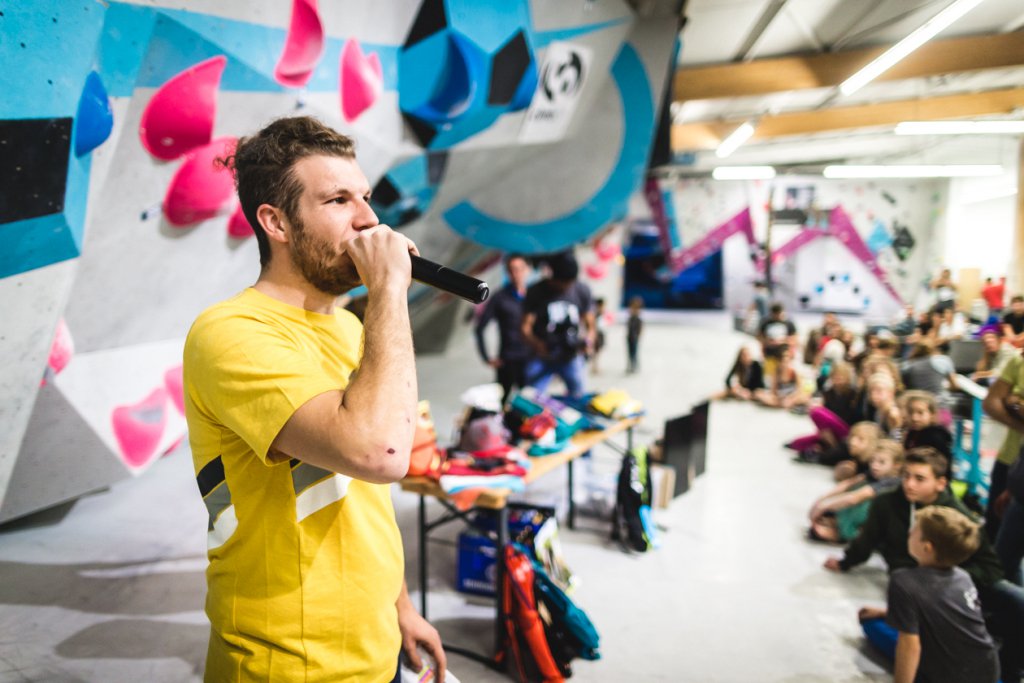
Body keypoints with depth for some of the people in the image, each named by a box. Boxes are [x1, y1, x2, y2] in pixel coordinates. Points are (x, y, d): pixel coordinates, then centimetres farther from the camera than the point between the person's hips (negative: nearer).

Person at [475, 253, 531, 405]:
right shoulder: (500, 298, -2)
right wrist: (487, 357, -3)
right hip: (507, 362, -2)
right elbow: (479, 328, 0)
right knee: (500, 402, 3)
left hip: (531, 360, 2)